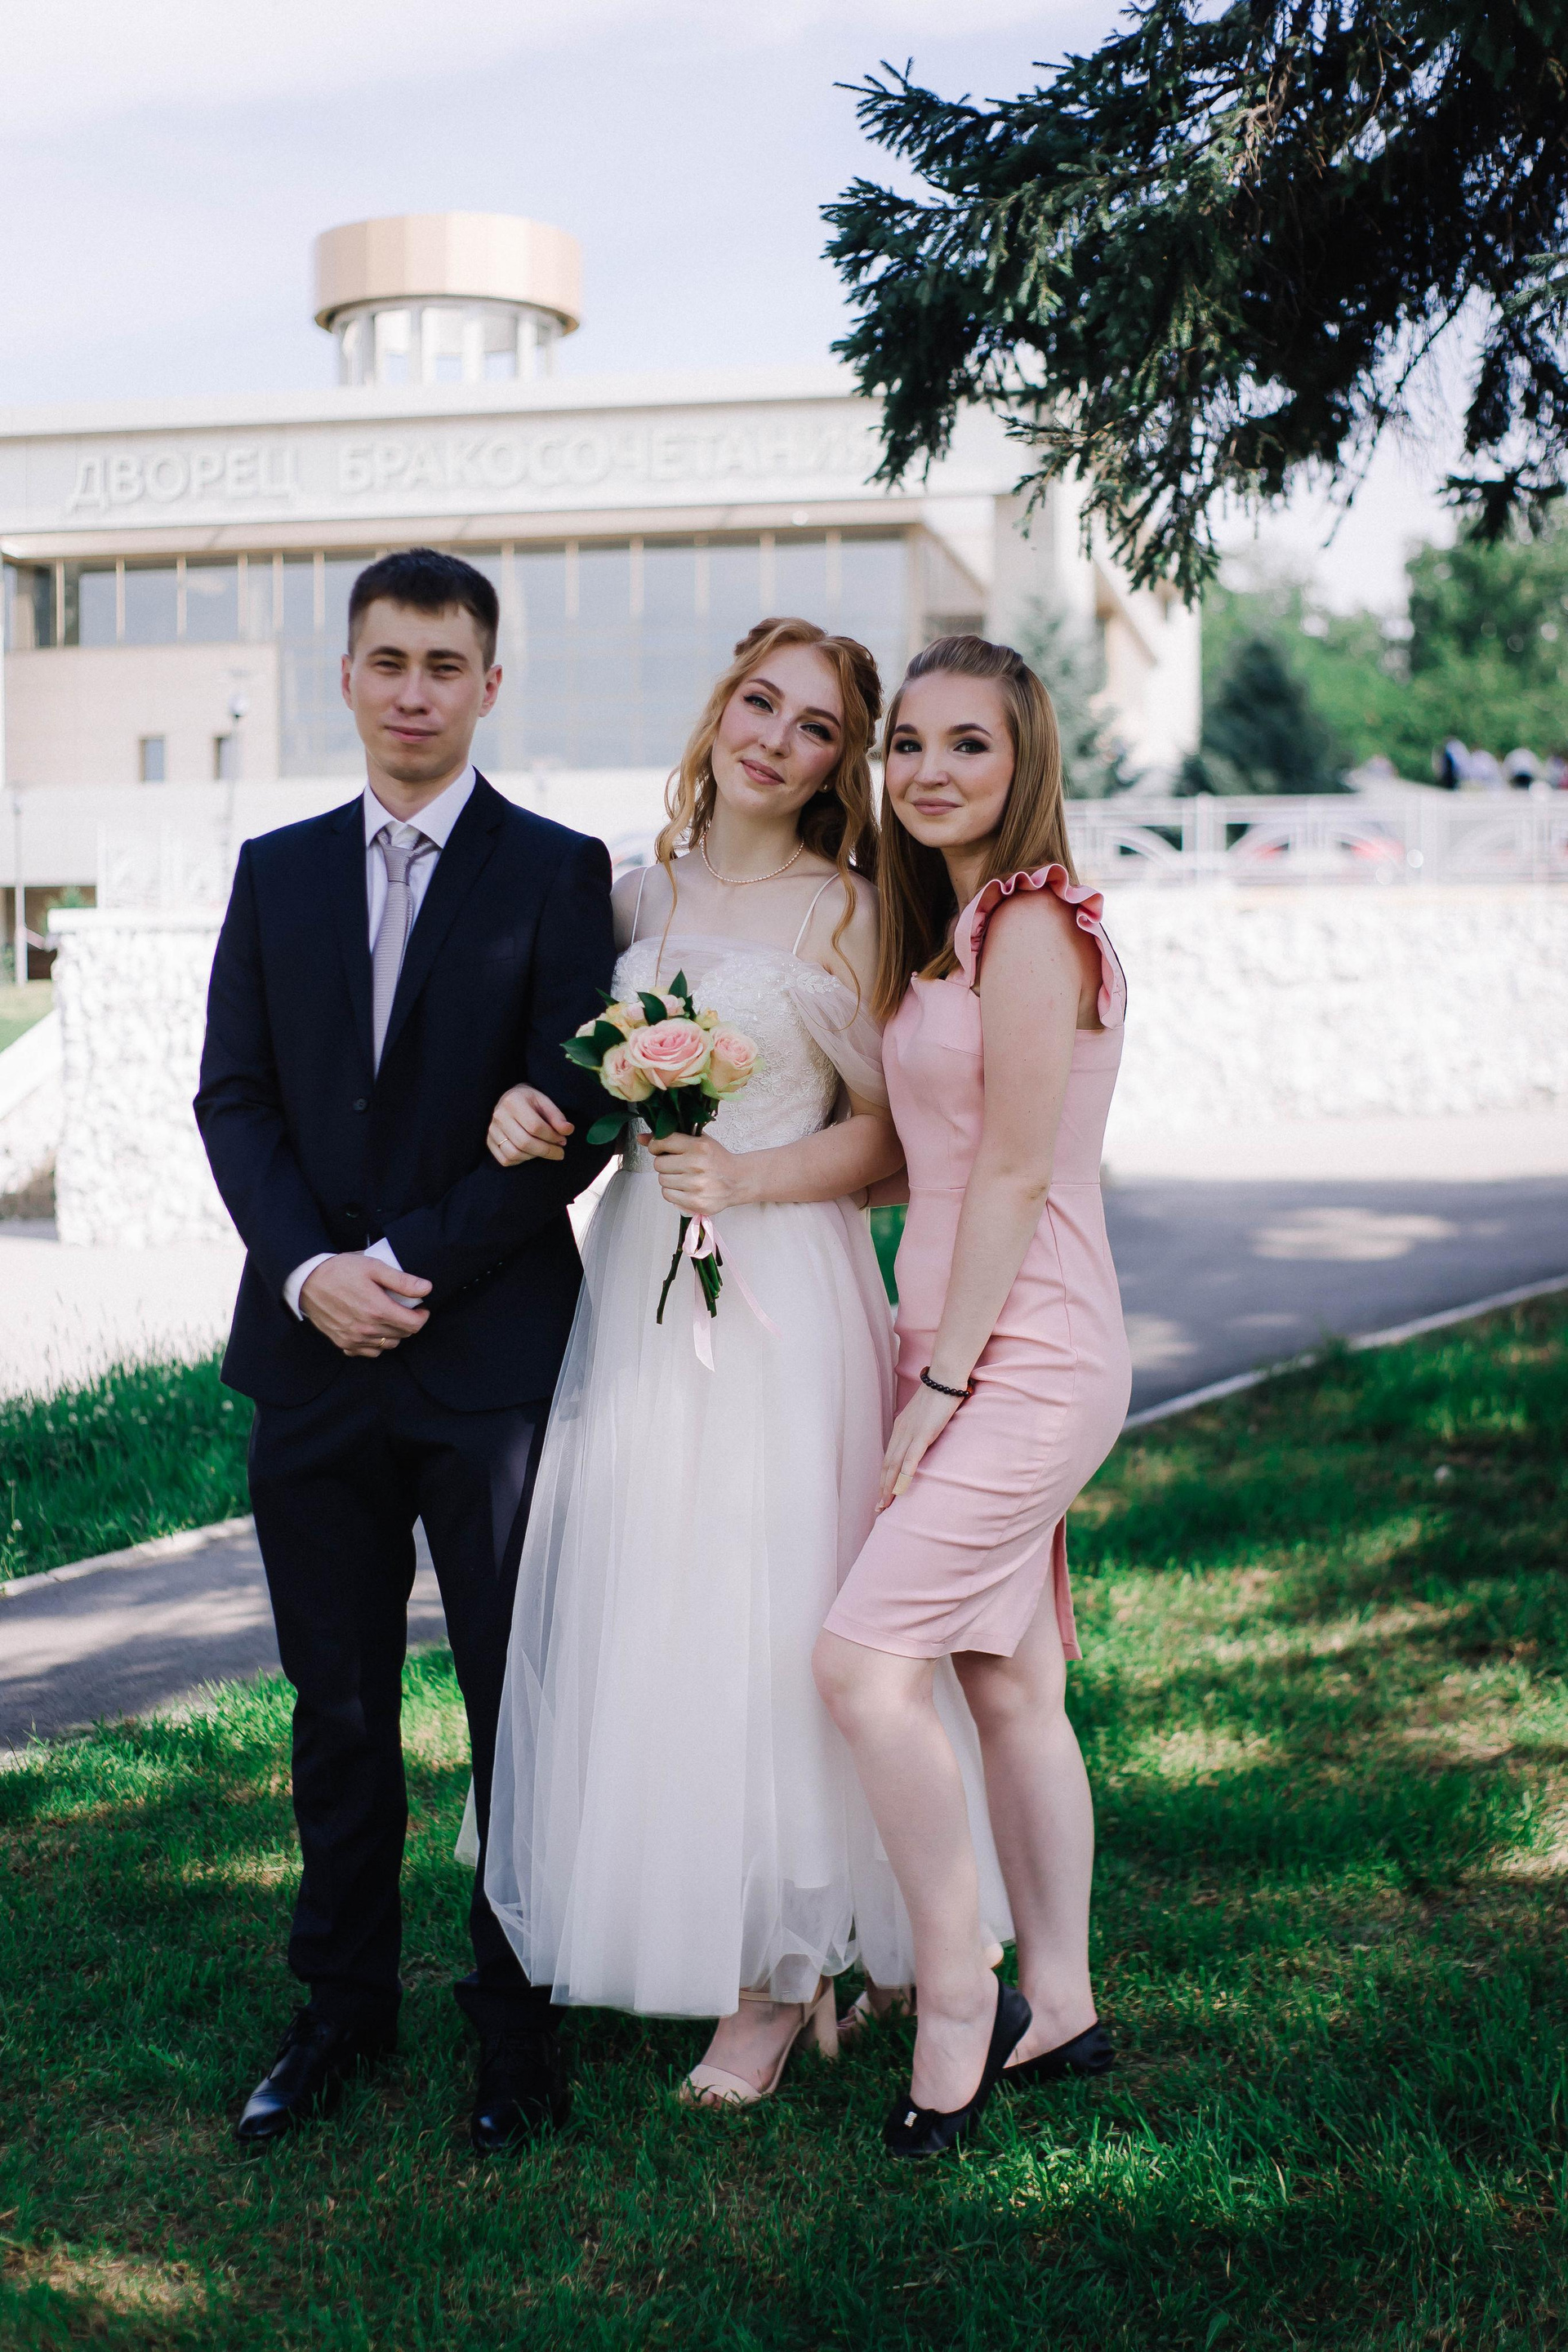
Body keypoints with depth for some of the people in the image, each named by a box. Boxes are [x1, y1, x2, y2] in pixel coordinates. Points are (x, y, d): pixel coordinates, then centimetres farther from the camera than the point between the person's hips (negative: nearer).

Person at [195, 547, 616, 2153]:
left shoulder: (557, 872, 0)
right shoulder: (277, 872, 11)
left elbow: (574, 1112, -8)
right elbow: (234, 1097, 6)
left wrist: (413, 1262, -13)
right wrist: (308, 1270, -9)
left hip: (493, 1349, -3)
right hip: (312, 1355, 3)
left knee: (521, 1703, 6)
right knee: (336, 1705, 12)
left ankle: (519, 2015, 21)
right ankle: (343, 2003, 27)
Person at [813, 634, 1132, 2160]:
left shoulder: (1031, 927, -14)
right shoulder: (952, 929, 16)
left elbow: (1015, 1175, -16)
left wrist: (941, 1380, -14)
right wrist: (927, 1367, 14)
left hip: (1022, 1360, -9)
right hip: (968, 1357, 9)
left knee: (863, 1660, -15)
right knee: (1010, 1688, 12)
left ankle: (958, 1999, -1)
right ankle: (1058, 2008, 22)